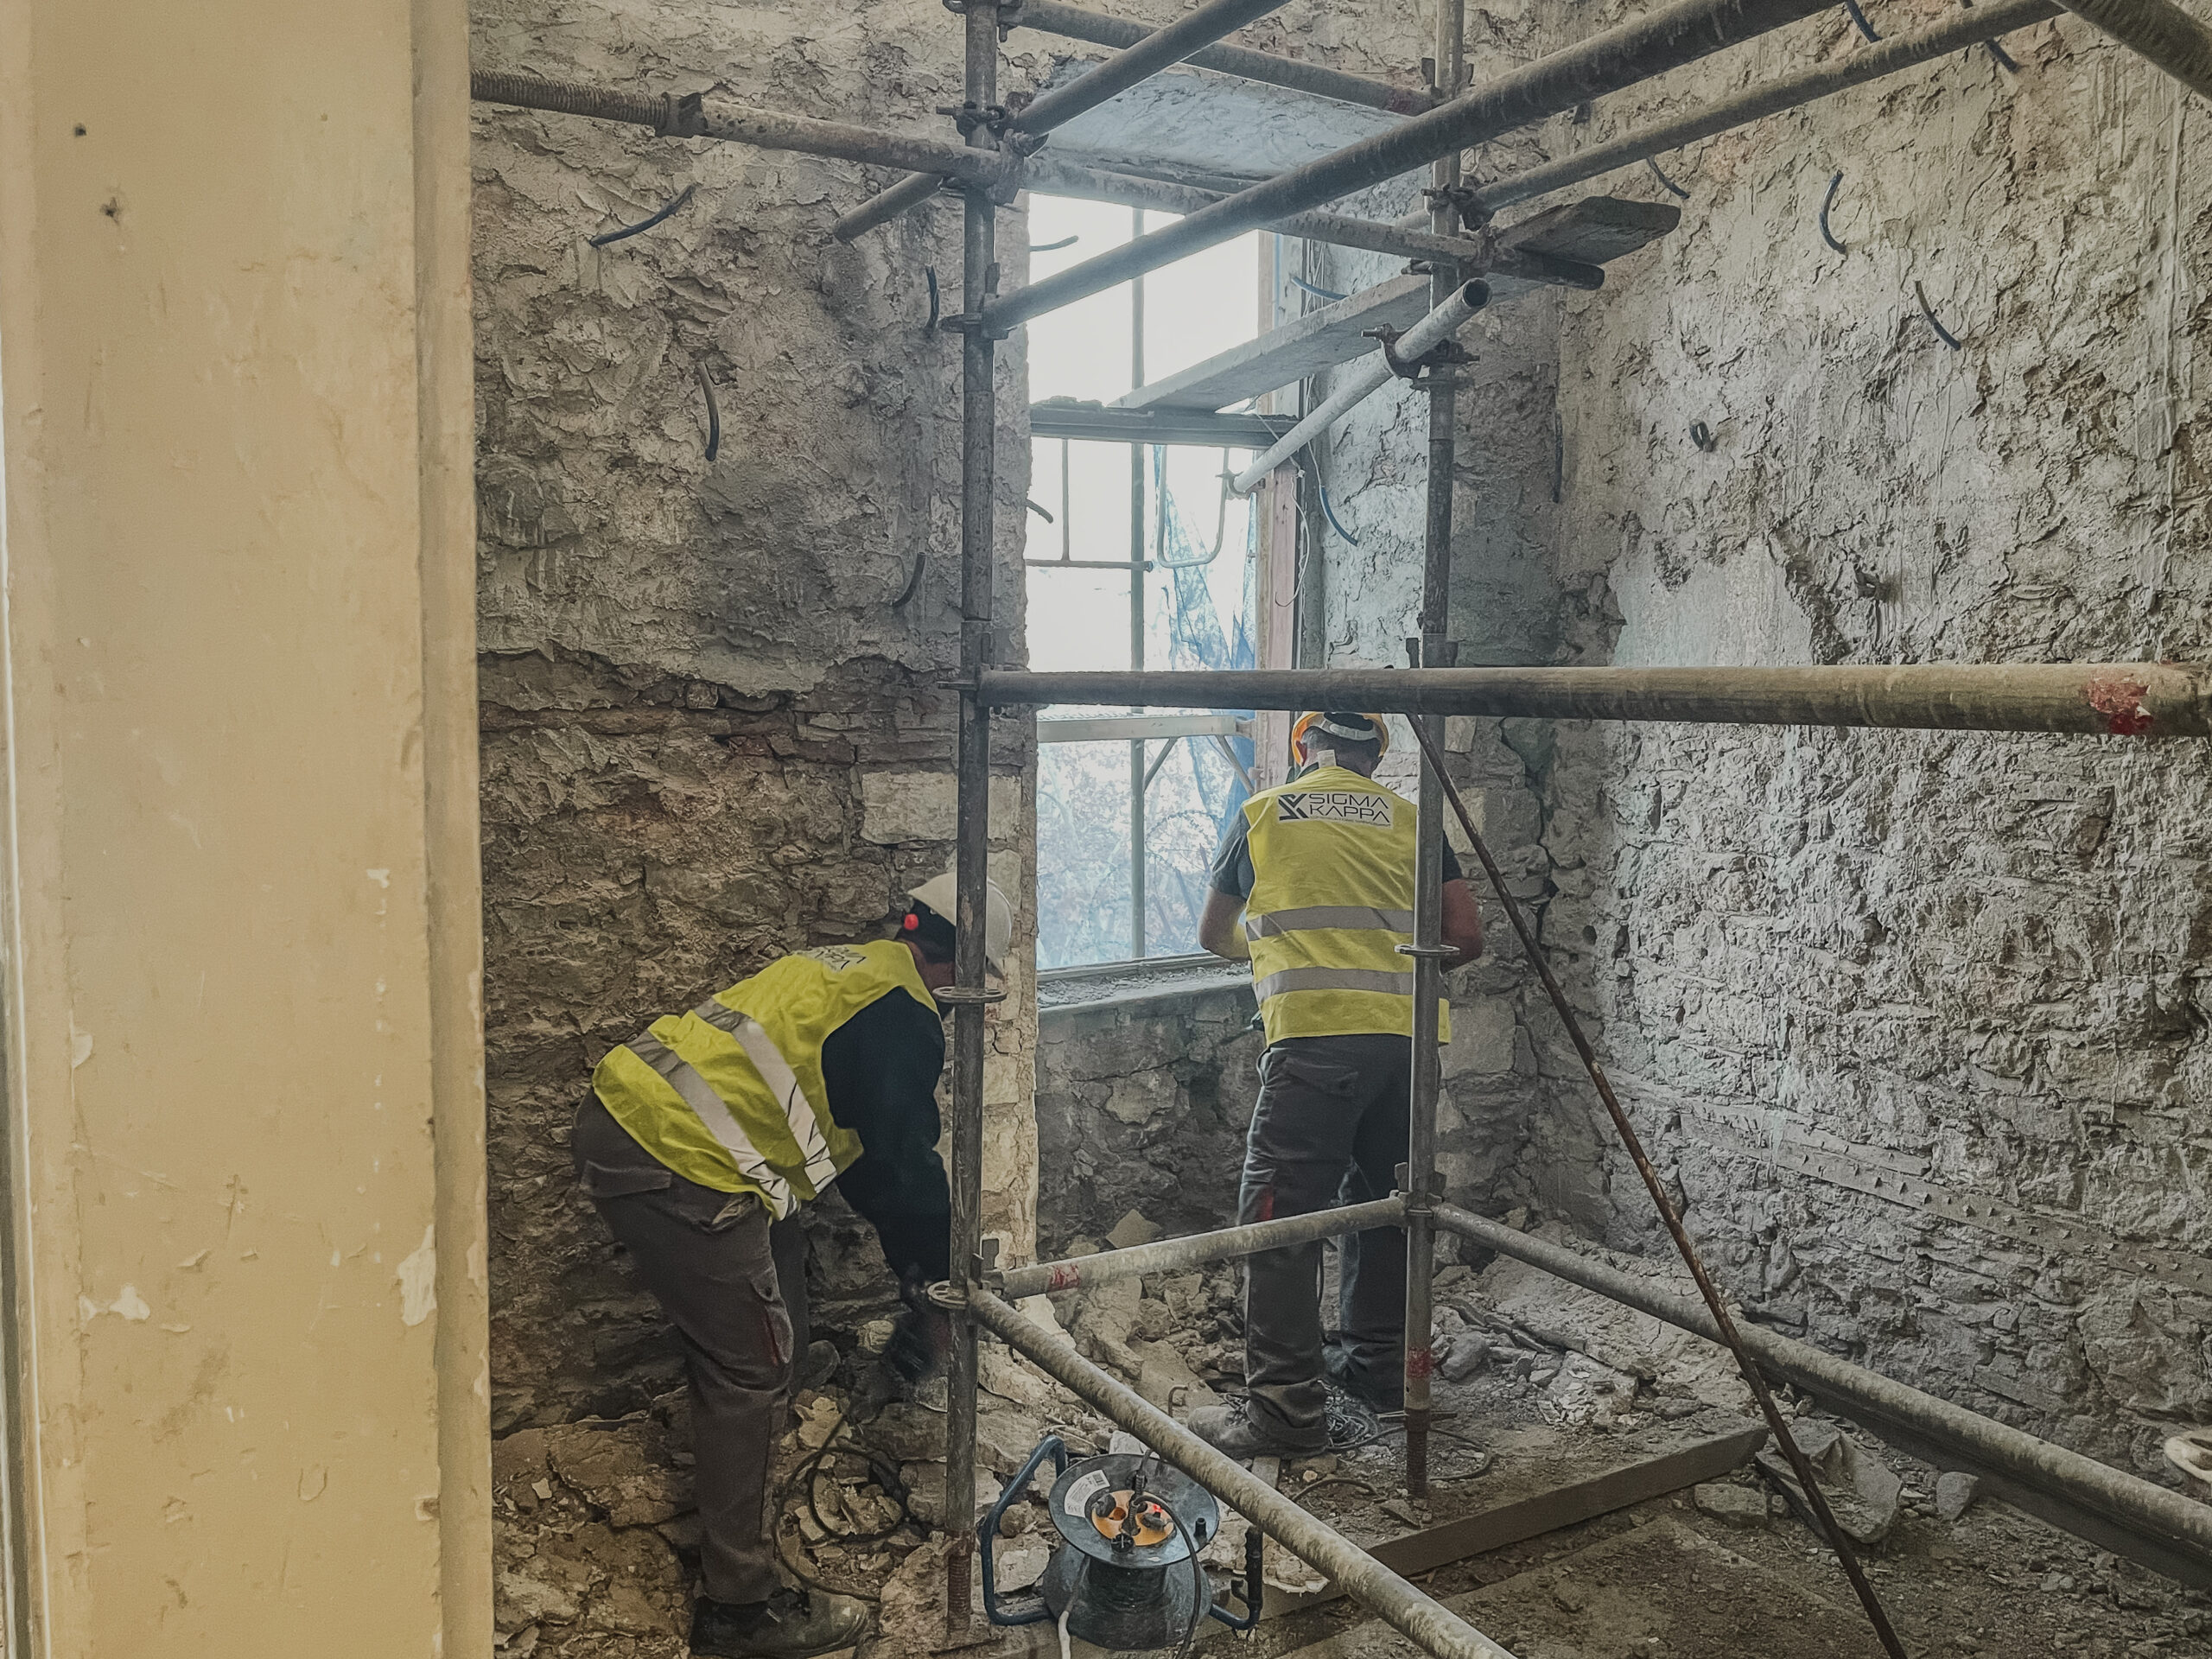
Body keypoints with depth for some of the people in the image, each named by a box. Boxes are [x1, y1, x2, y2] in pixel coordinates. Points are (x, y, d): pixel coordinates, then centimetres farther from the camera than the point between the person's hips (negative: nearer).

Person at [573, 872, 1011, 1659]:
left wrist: (907, 1253, 32)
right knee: (754, 1371, 2)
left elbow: (856, 1146, 29)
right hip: (682, 1164, -10)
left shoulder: (846, 967, 23)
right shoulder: (905, 1017, -6)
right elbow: (908, 1163, -3)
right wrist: (937, 1287, 13)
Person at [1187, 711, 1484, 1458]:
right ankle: (1379, 1363, 31)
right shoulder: (1409, 820, 15)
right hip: (1410, 1037, 5)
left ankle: (1287, 1404, -3)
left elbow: (1214, 935, 24)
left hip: (1318, 1034, -4)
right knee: (1384, 1201, 19)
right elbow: (1467, 937, 12)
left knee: (1279, 1214, -2)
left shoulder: (1261, 814, 12)